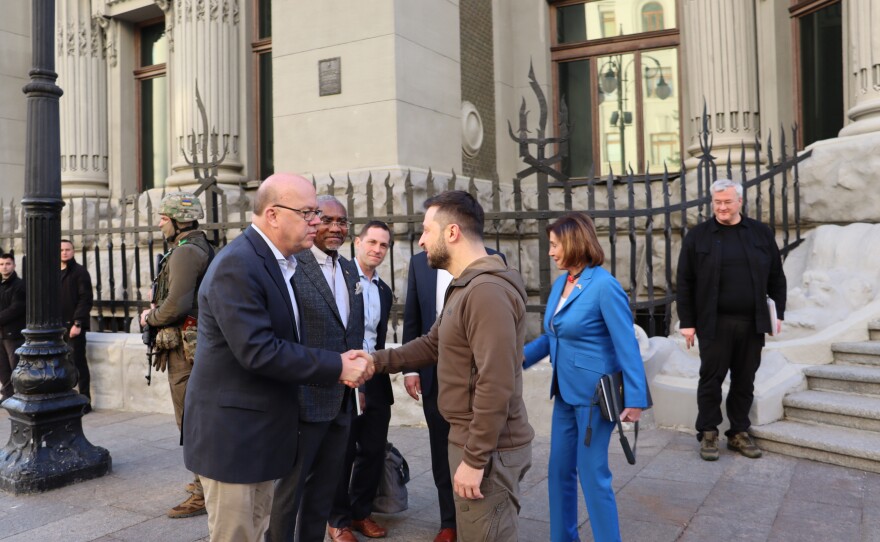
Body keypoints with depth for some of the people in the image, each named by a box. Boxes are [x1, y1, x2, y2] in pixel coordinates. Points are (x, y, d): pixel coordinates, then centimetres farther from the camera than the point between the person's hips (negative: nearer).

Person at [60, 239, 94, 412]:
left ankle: (85, 402, 2)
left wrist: (78, 323, -17)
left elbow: (85, 299, -10)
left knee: (78, 364, -4)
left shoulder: (80, 272, -2)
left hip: (73, 326, -5)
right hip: (58, 326, 5)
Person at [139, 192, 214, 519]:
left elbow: (177, 305, -25)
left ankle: (204, 494, 3)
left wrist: (150, 317, -7)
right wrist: (159, 304, 10)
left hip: (186, 347, -10)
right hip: (198, 342, 10)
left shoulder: (185, 252, -17)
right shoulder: (202, 248, 14)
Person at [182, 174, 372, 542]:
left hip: (262, 429, 9)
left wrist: (341, 364, -4)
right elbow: (258, 352, -28)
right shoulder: (237, 265, -21)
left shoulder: (280, 262, 9)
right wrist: (336, 368, -22)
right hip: (231, 432, -9)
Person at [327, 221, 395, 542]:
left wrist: (378, 371, 14)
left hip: (376, 381, 6)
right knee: (342, 452, 6)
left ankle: (361, 511, 29)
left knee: (374, 450, 11)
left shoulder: (384, 291, 13)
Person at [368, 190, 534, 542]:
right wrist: (377, 361, 6)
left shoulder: (488, 290, -23)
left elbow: (496, 385, -27)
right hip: (472, 439, 10)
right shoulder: (464, 286, 13)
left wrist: (474, 459, -24)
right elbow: (432, 345, 16)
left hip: (487, 448, -10)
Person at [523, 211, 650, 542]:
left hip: (593, 394, -8)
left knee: (592, 474, 2)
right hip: (565, 392, 8)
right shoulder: (560, 283, 5)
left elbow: (627, 345, -17)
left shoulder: (604, 285, -17)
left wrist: (635, 399, -17)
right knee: (559, 470, 15)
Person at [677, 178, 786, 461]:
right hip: (714, 323, -2)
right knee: (711, 380, 3)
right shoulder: (697, 236, 0)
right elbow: (685, 283, 0)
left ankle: (739, 433, 23)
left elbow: (776, 277, 11)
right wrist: (687, 322, -4)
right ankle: (708, 434, 15)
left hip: (752, 323, 2)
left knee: (744, 382, 10)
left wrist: (779, 312, 5)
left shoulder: (761, 233, 7)